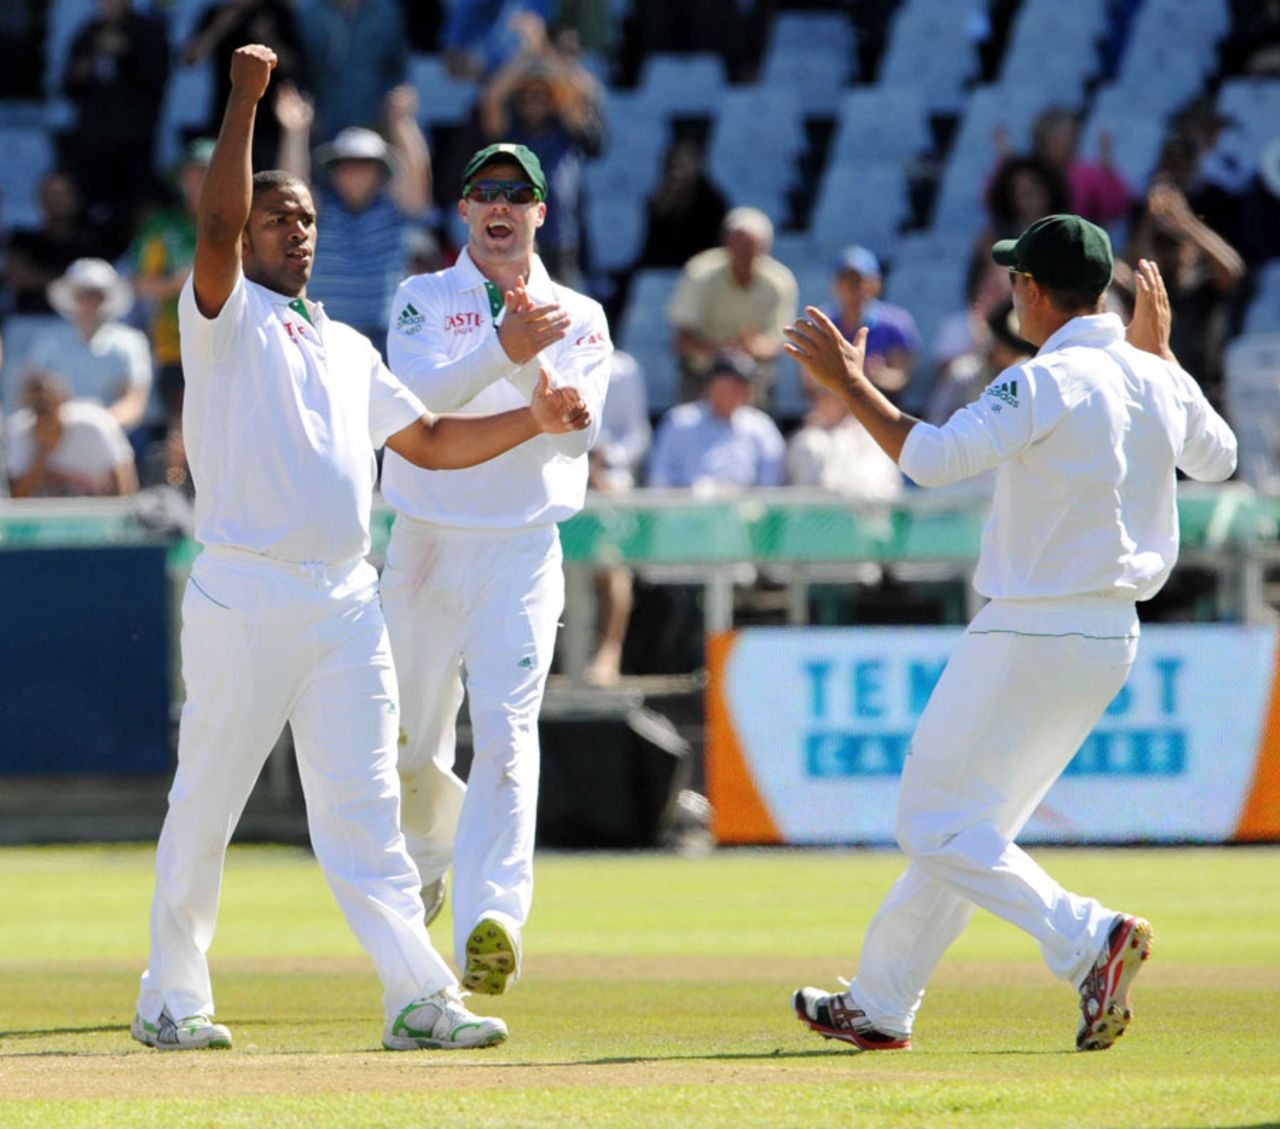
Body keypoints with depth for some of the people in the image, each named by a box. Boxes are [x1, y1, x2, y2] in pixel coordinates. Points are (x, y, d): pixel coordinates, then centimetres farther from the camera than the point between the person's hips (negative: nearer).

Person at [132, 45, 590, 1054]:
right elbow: (215, 226, -17)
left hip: (347, 600, 5)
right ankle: (174, 998, 10)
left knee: (363, 807, 0)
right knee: (206, 801, 1)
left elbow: (424, 439, 24)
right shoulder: (227, 318, 2)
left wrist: (529, 422, 11)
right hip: (244, 593, -5)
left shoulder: (348, 347, 23)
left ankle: (418, 996, -6)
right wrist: (245, 101, -19)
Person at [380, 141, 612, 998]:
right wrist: (502, 350, -27)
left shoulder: (579, 317, 8)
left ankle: (492, 920, -29)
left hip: (522, 551, -1)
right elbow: (417, 398, -13)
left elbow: (579, 430, -6)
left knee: (506, 730, -18)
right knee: (411, 744, 9)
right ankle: (427, 855, 41)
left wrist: (535, 362, -23)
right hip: (426, 543, 1)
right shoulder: (425, 301, 6)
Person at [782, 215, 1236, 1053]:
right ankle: (881, 1003, 26)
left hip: (1031, 632, -9)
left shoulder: (1049, 382, -18)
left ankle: (1088, 937, -21)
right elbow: (1217, 456, 26)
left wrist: (848, 384, -13)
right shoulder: (1158, 382, 6)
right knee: (973, 819, 19)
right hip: (1113, 637, 9)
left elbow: (932, 458, -23)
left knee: (937, 827, -3)